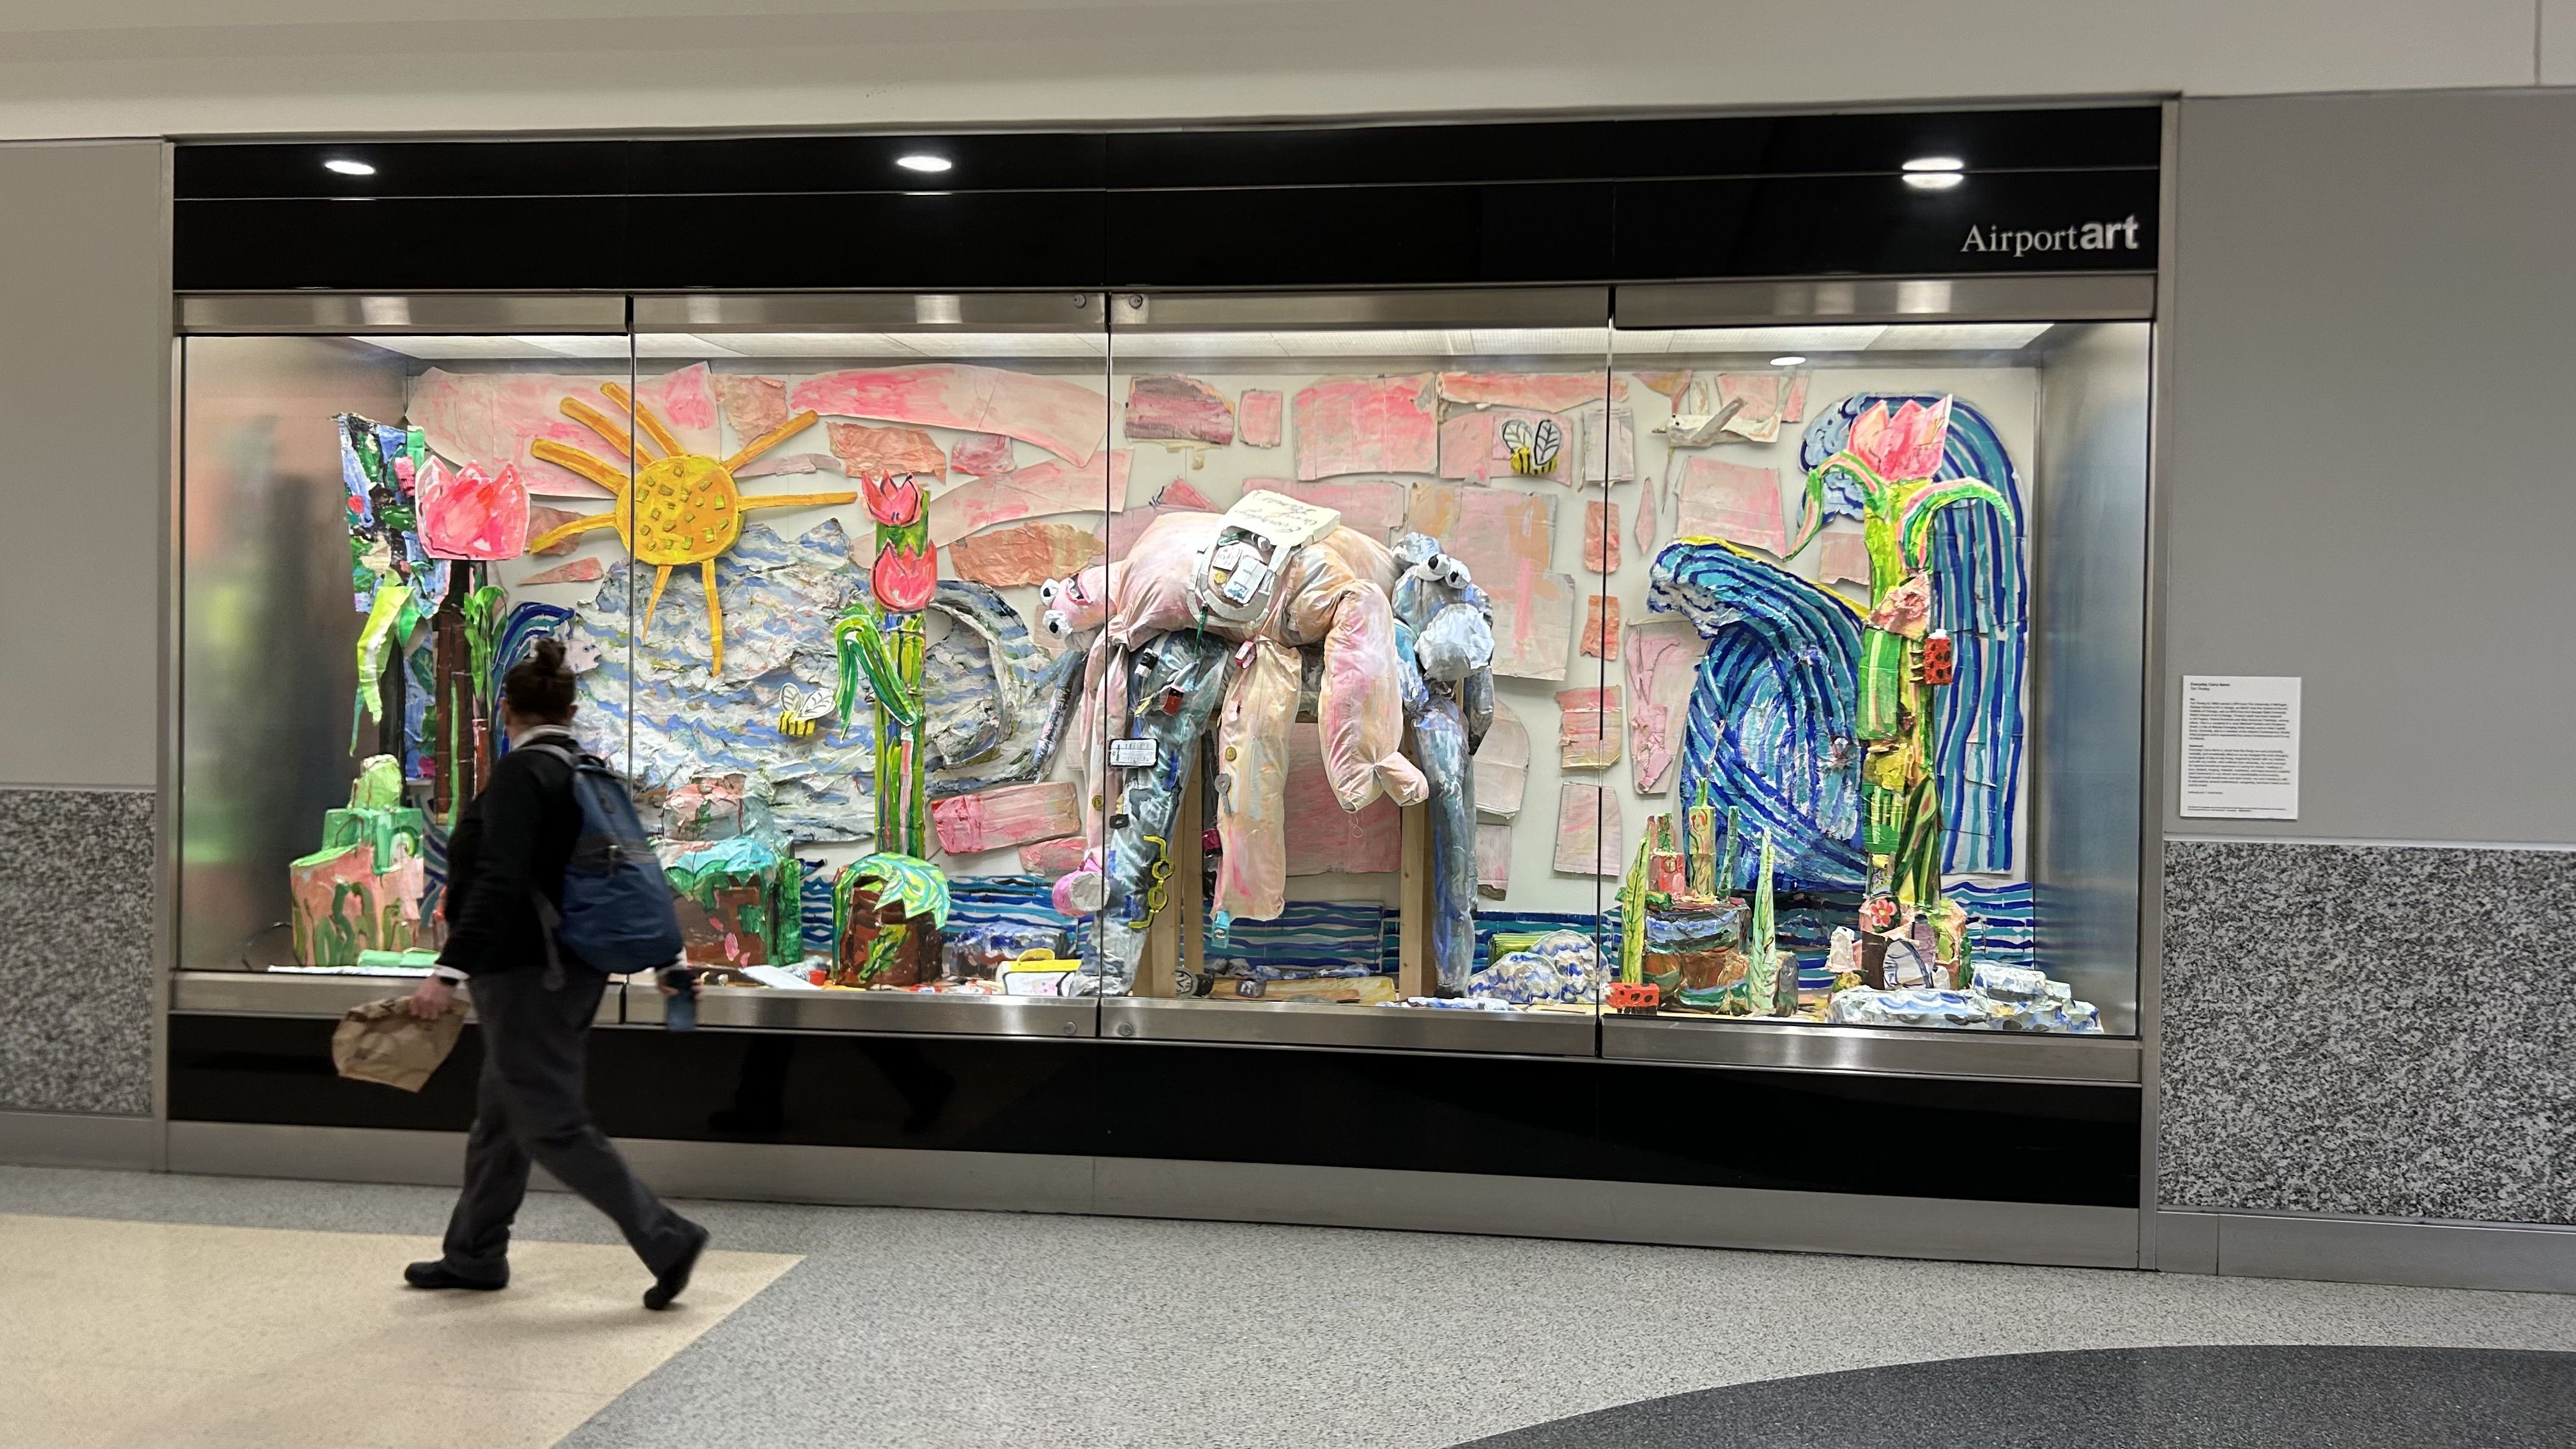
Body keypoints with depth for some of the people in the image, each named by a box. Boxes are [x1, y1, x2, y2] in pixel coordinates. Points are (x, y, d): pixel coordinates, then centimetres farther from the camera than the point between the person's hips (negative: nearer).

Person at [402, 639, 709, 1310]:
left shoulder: (521, 772, -15)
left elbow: (500, 882, -26)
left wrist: (451, 969, -28)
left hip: (527, 973, -9)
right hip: (572, 969, 9)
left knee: (550, 1124, -6)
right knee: (499, 1113, 18)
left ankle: (667, 1239, -7)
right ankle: (475, 1254, 29)